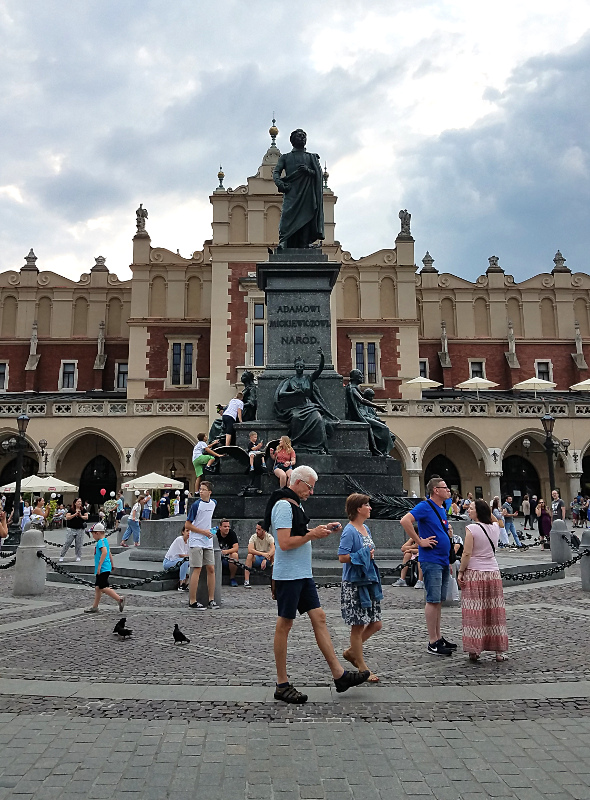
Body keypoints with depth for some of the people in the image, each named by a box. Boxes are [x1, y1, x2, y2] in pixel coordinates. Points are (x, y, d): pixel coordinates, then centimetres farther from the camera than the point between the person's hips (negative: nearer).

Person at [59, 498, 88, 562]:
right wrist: (75, 514, -16)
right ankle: (61, 556, 9)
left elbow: (86, 517, 1)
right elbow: (67, 517, -9)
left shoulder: (83, 510, 7)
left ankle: (78, 557, 15)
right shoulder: (71, 510, 1)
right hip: (71, 529, -2)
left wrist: (81, 516, -13)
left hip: (80, 529, 2)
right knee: (67, 543, -1)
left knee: (79, 544, 5)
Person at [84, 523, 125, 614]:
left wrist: (99, 565, -29)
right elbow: (109, 553, 27)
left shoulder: (101, 541, -13)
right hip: (104, 569, 10)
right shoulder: (105, 541, 18)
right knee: (97, 587, 13)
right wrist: (112, 565, 35)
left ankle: (119, 599, -13)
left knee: (104, 588, -12)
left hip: (103, 569, -10)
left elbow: (104, 552, -28)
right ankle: (95, 607, 20)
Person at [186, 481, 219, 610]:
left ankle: (211, 600, 12)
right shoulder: (196, 505, -12)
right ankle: (192, 601, -1)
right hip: (196, 542, -6)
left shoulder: (213, 503, 6)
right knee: (197, 570, -8)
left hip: (208, 542, 6)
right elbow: (187, 524, -10)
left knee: (211, 569, 5)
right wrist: (203, 532, -14)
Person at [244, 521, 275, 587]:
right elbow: (250, 550, -25)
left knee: (274, 556, -30)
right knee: (249, 556, -31)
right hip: (256, 559, 0)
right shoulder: (253, 537, -8)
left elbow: (273, 550, -25)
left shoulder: (269, 537, -9)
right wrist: (262, 554, -39)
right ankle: (246, 581, -32)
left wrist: (265, 559, -41)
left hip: (267, 559, 0)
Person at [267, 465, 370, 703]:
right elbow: (285, 543, -23)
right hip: (288, 575, -10)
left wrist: (321, 530, 9)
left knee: (319, 618, 8)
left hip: (303, 574, 10)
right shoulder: (284, 506, -16)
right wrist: (313, 534, -15)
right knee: (284, 625, 0)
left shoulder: (295, 504, 16)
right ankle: (282, 685, 10)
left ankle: (339, 674, 13)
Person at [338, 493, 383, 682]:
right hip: (354, 584, -9)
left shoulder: (366, 528, 12)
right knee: (358, 626, 2)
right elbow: (342, 557, -20)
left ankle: (351, 651, 30)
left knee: (376, 624, 11)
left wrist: (371, 555, 6)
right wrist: (363, 555, -18)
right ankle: (362, 668, 16)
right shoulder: (349, 531, -15)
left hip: (368, 581, 9)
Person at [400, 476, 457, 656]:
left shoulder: (442, 509, 15)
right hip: (431, 560, -9)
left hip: (443, 561, 9)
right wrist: (419, 541, -22)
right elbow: (405, 521, -27)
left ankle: (439, 637, 24)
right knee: (433, 600, -4)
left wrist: (448, 532, 10)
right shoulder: (425, 506, -13)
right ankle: (433, 643, 2)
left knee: (438, 601, 15)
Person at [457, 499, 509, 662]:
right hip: (493, 573, 5)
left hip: (474, 573, -5)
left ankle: (474, 650, 5)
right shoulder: (495, 527, 3)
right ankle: (499, 651, 15)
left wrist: (461, 572, -7)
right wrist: (488, 510, 20)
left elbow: (467, 554, -15)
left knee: (475, 613, 1)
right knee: (494, 612, 10)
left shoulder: (471, 529, -13)